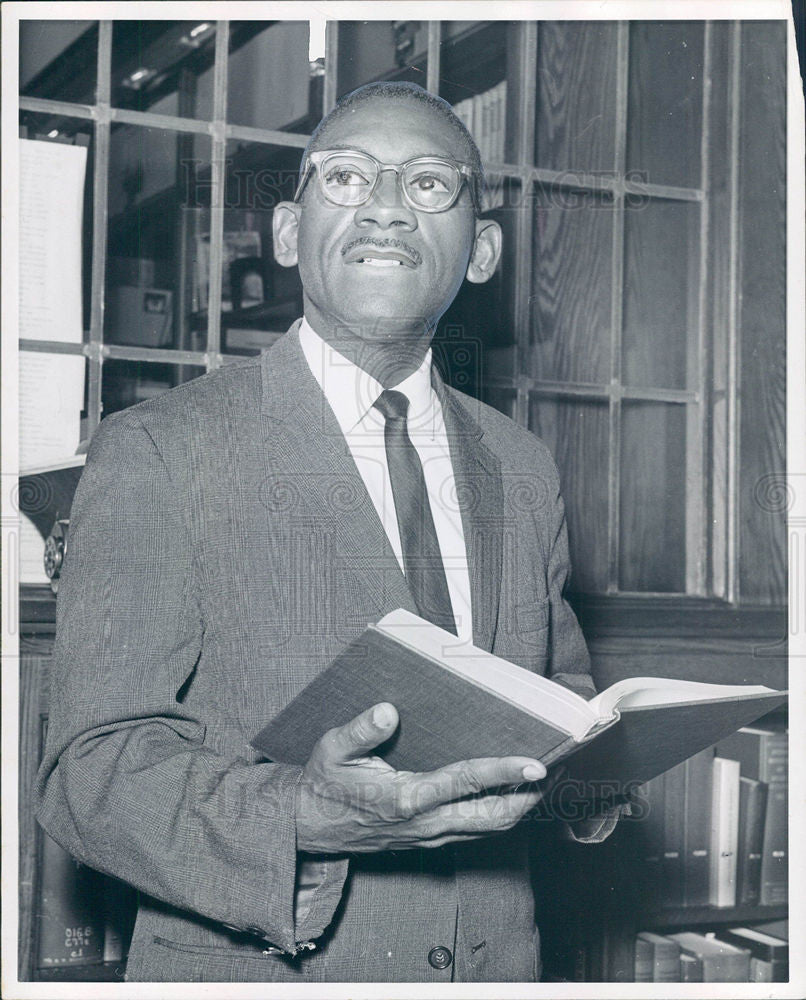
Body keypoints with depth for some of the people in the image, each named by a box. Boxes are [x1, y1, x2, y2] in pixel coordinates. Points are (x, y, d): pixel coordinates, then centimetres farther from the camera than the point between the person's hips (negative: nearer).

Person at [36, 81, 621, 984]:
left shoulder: (522, 468, 4)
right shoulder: (157, 451, -12)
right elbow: (90, 770, -16)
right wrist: (304, 819, -33)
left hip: (494, 968, 5)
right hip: (256, 975, -5)